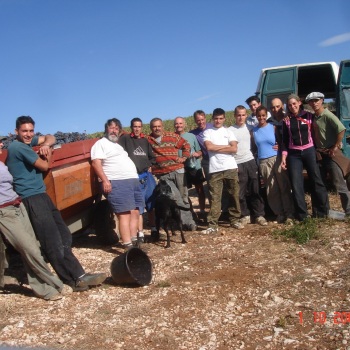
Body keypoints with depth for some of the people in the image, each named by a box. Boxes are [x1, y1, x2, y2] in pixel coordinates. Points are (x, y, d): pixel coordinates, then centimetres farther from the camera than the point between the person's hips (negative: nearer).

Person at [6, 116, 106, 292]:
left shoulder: (27, 141, 15)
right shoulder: (18, 147, -13)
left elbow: (50, 138, 23)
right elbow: (44, 166, -11)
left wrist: (46, 144, 1)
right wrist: (46, 154, 10)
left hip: (40, 195, 10)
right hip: (31, 199, -10)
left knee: (64, 236, 8)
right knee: (54, 242, -11)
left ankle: (72, 277, 12)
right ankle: (78, 278, -10)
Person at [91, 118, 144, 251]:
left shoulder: (118, 145, 28)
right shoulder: (101, 143, 2)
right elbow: (96, 163, -10)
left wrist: (135, 178, 24)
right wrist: (105, 180, -22)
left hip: (133, 181, 9)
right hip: (117, 183, -9)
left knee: (135, 212, 4)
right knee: (125, 213, -14)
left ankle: (134, 242, 9)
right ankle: (128, 246, -15)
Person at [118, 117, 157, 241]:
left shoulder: (145, 140, 14)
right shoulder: (125, 139, -1)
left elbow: (152, 157, 24)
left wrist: (150, 166, 9)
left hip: (147, 175, 5)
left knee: (152, 203, 9)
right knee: (138, 206, -4)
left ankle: (154, 229, 21)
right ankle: (140, 233, 2)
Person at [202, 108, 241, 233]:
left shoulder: (228, 131, 11)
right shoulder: (207, 132, 7)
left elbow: (234, 149, -2)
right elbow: (209, 147, -10)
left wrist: (216, 148, -6)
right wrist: (226, 146, -3)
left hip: (230, 168, 2)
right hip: (215, 170, -2)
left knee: (234, 195, 8)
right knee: (215, 198, -2)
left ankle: (234, 220, 21)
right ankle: (213, 225, 0)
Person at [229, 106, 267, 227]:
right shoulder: (230, 130, -3)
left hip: (250, 161, 3)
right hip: (238, 164, -3)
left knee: (255, 190, 4)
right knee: (241, 192, 1)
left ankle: (259, 215, 10)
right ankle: (245, 215, 13)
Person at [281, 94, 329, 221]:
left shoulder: (309, 116, 3)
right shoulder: (286, 120, 6)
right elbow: (285, 140, 7)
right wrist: (284, 156, -2)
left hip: (309, 152, -1)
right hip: (294, 154, 1)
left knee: (316, 181, 2)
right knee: (296, 185, -2)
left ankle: (322, 212, 13)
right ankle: (301, 215, 6)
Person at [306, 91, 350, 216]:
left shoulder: (327, 115, -15)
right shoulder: (314, 117, 7)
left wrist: (335, 147, -20)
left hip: (331, 154, -8)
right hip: (320, 154, 8)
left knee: (339, 184, -5)